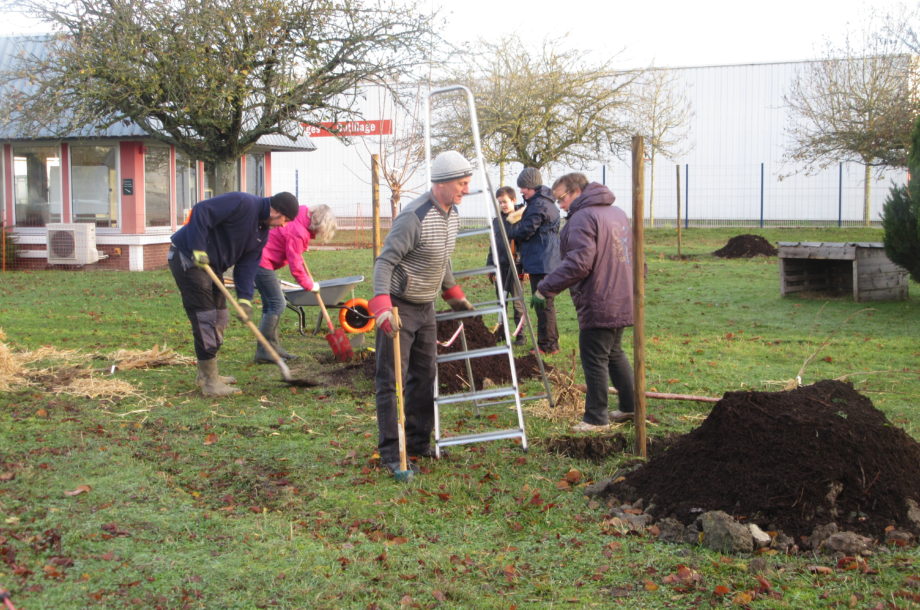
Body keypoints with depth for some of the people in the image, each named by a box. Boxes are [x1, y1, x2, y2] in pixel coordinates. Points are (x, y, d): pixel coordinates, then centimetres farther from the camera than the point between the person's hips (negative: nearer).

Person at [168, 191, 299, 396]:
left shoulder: (262, 231, 9)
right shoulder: (242, 203, -20)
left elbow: (247, 264, 5)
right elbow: (201, 211, -25)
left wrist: (245, 298, -8)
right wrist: (198, 250, -27)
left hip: (210, 265, 10)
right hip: (187, 257, -10)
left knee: (219, 320, 15)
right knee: (206, 320, -9)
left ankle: (207, 375, 29)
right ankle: (210, 383, -3)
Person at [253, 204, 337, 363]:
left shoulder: (301, 219, 2)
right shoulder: (298, 233, -24)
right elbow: (295, 267, -18)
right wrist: (309, 285, -5)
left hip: (258, 259, 10)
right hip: (262, 262, -10)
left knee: (270, 304, 13)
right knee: (277, 304, -10)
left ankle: (273, 347, 18)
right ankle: (263, 352, -8)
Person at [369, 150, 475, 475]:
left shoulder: (452, 214, 5)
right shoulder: (414, 217, -23)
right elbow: (384, 262, -25)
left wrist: (453, 293, 27)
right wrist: (382, 305, -36)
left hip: (426, 307, 9)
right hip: (398, 306, -9)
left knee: (425, 376, 13)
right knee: (391, 381, -4)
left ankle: (418, 442, 25)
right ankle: (391, 452, 1)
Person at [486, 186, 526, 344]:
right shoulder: (496, 221, 12)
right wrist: (490, 266, 16)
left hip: (514, 266, -6)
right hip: (500, 266, 6)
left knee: (517, 302, -1)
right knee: (501, 301, 12)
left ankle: (520, 335, 6)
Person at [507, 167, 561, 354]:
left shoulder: (538, 204, -15)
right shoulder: (546, 202, 19)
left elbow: (526, 231, -16)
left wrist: (511, 232, 4)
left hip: (541, 262, -11)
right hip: (547, 260, 11)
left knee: (543, 303, -6)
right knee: (546, 303, 16)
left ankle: (547, 345, -3)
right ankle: (551, 342, 23)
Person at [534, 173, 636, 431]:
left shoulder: (582, 218, -15)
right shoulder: (617, 213, 16)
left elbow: (579, 263, -25)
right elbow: (634, 256, 22)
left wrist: (547, 287, -18)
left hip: (599, 304, -10)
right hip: (622, 300, 10)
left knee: (595, 360, -1)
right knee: (614, 353, 21)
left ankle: (596, 418, 5)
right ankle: (630, 407, 27)